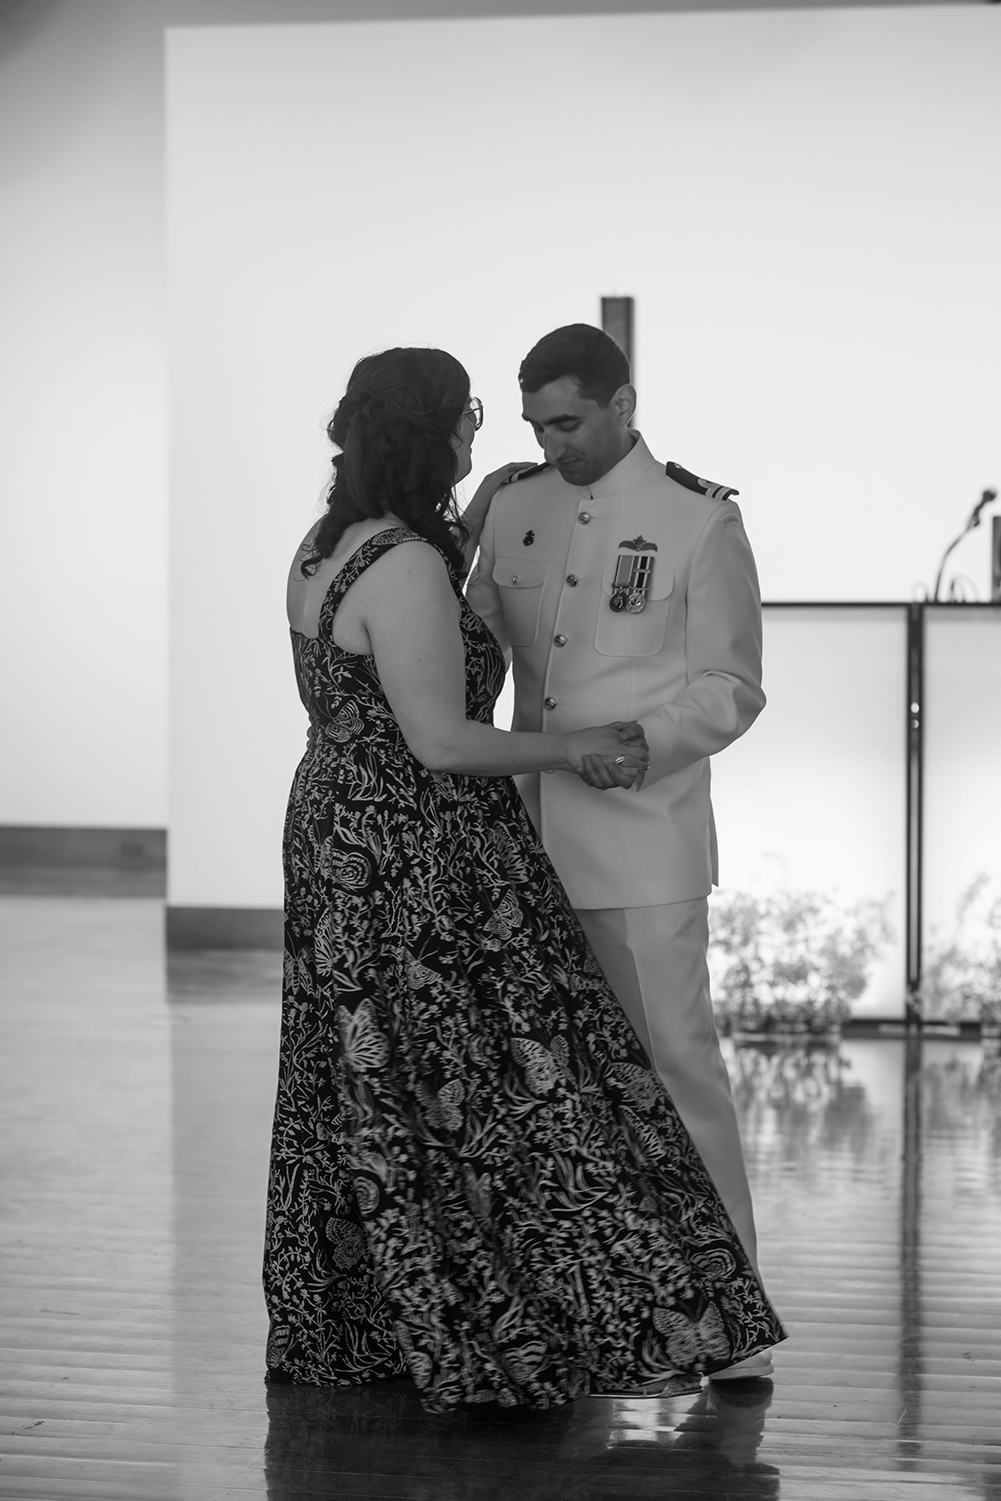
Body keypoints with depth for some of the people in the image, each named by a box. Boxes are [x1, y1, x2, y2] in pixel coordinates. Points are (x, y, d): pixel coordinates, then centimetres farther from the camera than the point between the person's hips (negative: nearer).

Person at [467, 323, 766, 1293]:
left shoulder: (699, 520, -6)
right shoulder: (513, 507, 9)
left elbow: (731, 687, -4)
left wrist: (638, 745, -19)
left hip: (642, 836, -5)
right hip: (530, 831, 5)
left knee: (672, 1056, -2)